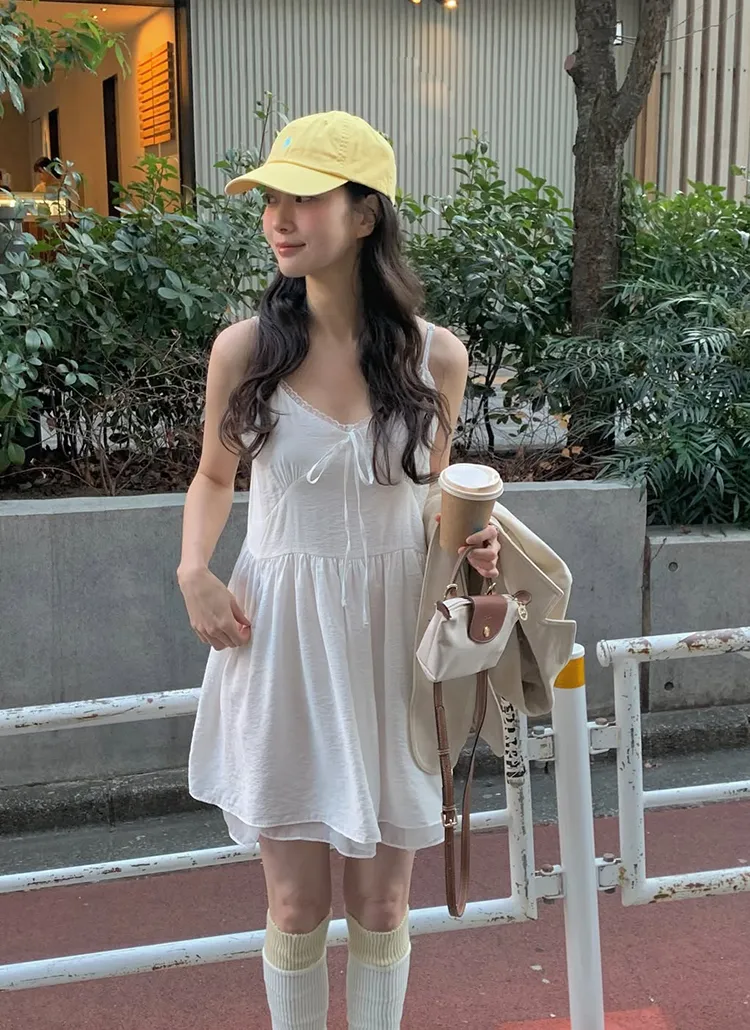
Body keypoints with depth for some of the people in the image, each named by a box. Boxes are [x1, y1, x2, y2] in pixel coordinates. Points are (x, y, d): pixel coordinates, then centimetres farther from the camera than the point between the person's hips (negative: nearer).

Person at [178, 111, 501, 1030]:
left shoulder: (436, 356, -5)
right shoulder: (243, 349, -6)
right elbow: (213, 476, 10)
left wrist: (471, 538, -9)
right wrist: (192, 571, -7)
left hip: (390, 636, 1)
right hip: (278, 640, 0)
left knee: (381, 902, 13)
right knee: (297, 903, 10)